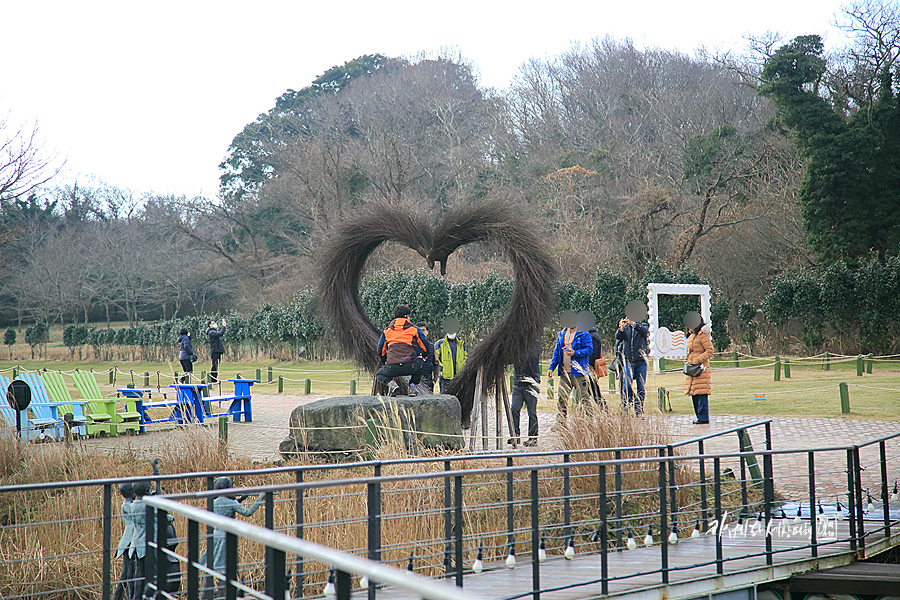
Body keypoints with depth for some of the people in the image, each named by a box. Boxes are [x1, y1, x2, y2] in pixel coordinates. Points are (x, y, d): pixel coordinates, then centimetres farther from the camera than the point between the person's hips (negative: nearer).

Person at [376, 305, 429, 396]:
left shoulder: (387, 331, 18)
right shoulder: (415, 329, 13)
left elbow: (381, 352, 24)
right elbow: (425, 348, 18)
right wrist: (421, 356, 42)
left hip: (392, 368, 1)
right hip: (410, 367, 0)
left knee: (379, 374, 30)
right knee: (419, 362, 34)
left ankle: (391, 383, -1)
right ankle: (413, 386, 18)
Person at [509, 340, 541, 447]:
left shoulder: (535, 344, -1)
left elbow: (532, 357, -17)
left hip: (531, 384, -3)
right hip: (518, 383, 3)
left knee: (532, 412, 1)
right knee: (514, 409, -8)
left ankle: (533, 437, 10)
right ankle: (515, 435, -2)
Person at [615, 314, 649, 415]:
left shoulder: (643, 326, 9)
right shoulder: (625, 328, 11)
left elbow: (644, 331, -15)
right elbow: (618, 337, -7)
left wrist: (633, 324, -30)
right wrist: (621, 329, -28)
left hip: (640, 361, 0)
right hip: (628, 361, 0)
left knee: (641, 387, 0)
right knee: (627, 386, -10)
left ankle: (639, 411, 6)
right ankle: (626, 410, -5)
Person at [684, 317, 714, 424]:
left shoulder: (702, 335, -7)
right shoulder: (691, 336, 20)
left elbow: (709, 351, -12)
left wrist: (698, 360, -17)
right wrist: (687, 361, 14)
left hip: (701, 369, -9)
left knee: (701, 395, -11)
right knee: (694, 394, 8)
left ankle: (703, 418, -10)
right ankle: (699, 417, 14)